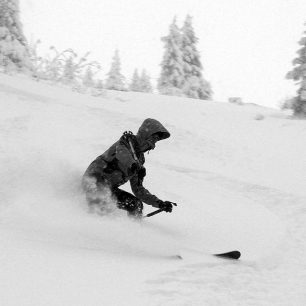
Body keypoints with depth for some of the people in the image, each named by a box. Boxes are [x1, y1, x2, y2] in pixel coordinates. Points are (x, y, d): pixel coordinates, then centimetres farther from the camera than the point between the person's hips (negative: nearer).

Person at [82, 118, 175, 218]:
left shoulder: (139, 158, 18)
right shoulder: (128, 140, -3)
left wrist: (160, 204, 12)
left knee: (137, 204, -1)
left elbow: (138, 189, 18)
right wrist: (133, 165, -47)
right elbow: (121, 151, -28)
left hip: (109, 187, 9)